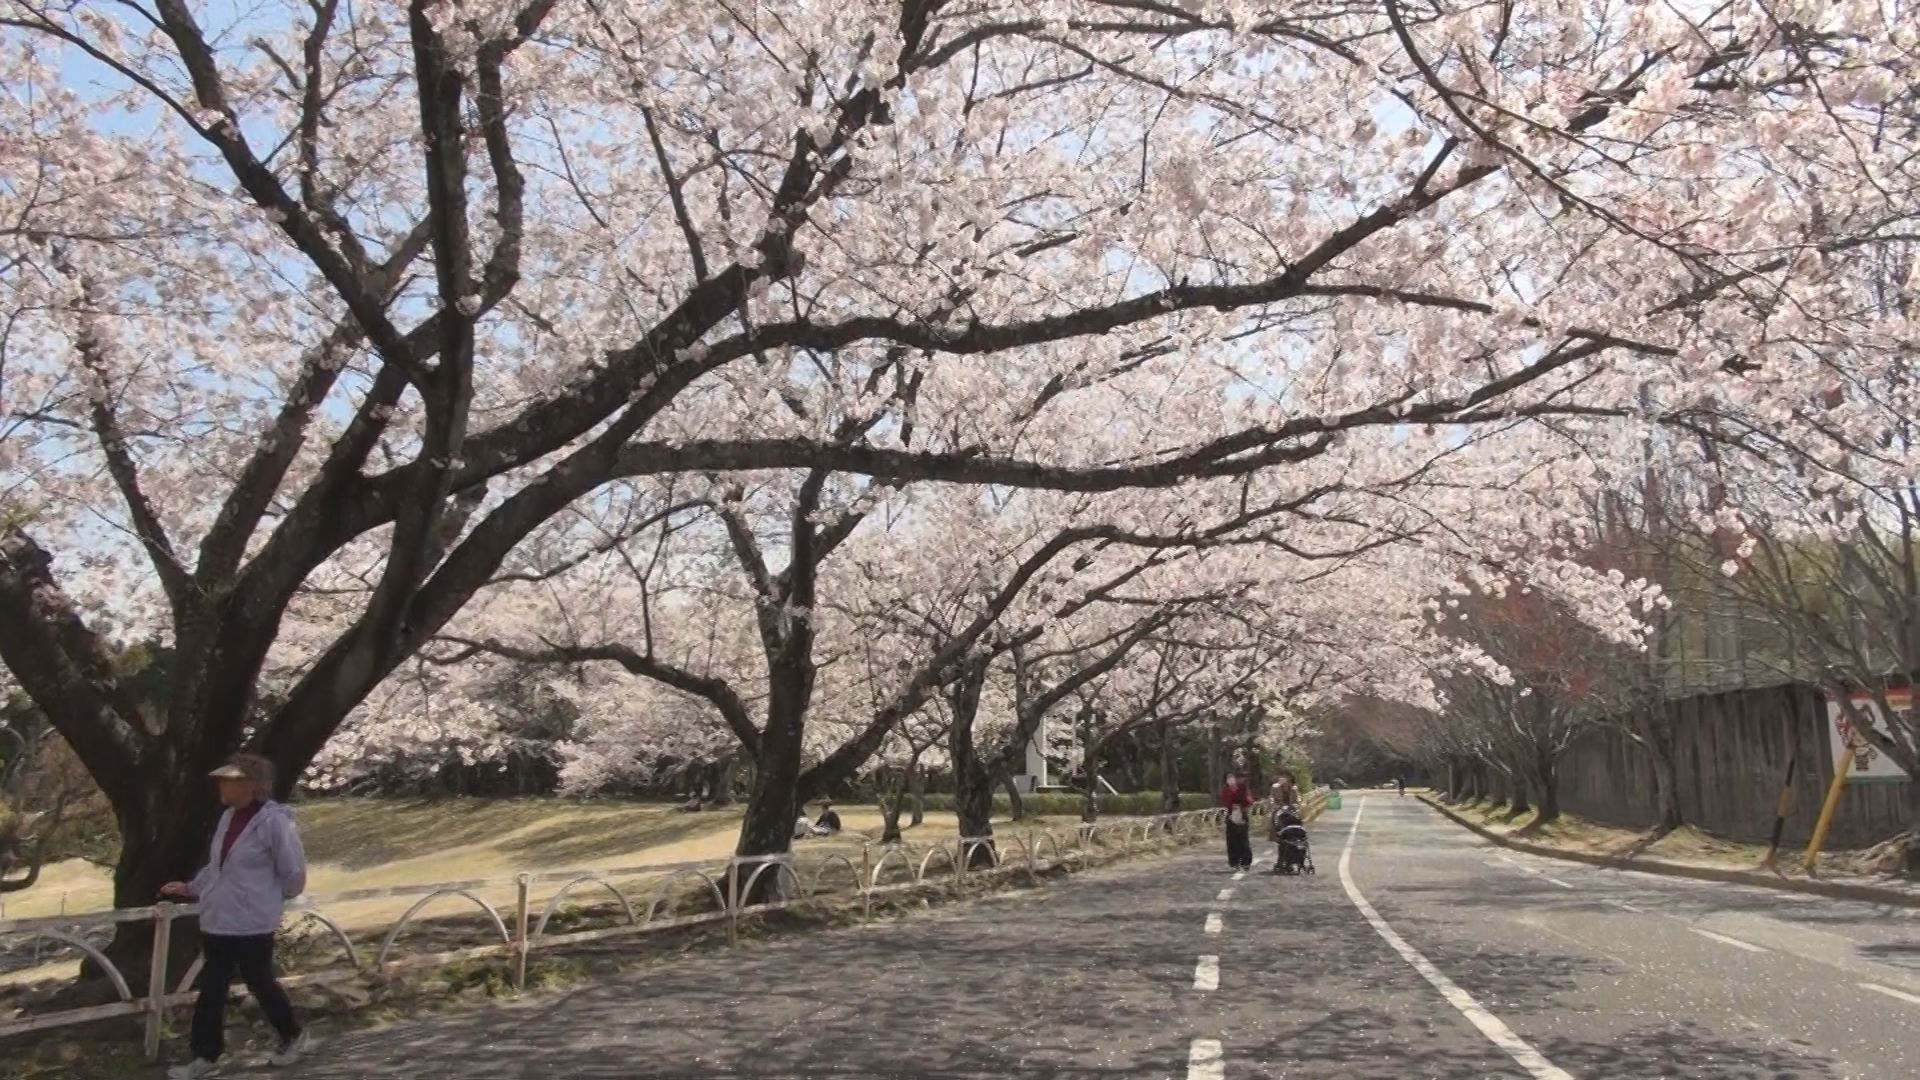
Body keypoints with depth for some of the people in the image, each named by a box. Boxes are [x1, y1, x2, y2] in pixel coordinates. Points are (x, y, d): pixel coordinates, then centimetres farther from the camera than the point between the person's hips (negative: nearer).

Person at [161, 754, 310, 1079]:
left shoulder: (274, 821, -19)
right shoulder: (228, 817, 5)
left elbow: (294, 872, -13)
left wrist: (268, 899, 0)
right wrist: (191, 888, 21)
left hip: (251, 923, -7)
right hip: (217, 920, 7)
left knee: (260, 983, 8)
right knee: (211, 989, 11)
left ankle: (293, 1037, 29)